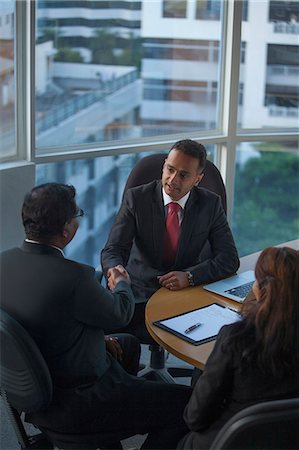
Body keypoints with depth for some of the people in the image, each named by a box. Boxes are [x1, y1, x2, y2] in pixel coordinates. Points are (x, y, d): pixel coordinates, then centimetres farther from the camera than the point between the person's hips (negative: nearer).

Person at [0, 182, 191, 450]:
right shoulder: (73, 277, -30)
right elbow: (120, 315, -9)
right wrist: (122, 284, 13)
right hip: (74, 405, -9)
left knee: (128, 344, 31)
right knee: (189, 404, -1)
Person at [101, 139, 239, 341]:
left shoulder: (210, 204, -2)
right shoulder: (137, 198, -5)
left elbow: (229, 259, -2)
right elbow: (113, 250, -9)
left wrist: (189, 276, -19)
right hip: (140, 294, 0)